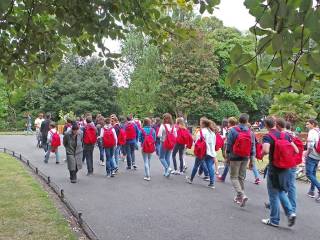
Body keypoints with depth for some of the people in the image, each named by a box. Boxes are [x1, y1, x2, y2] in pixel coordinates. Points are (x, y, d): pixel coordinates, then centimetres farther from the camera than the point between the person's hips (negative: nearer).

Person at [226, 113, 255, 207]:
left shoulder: (233, 130, -10)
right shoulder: (251, 133, -1)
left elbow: (229, 144, -8)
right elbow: (253, 147, 2)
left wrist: (227, 156, 2)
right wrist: (251, 160, 11)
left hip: (235, 157, -4)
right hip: (245, 158, 4)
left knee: (234, 177, 3)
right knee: (241, 177, 15)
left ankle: (242, 195, -15)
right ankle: (239, 197, 25)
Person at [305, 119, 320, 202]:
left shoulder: (312, 132, -14)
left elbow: (310, 145, -24)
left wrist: (306, 154, -11)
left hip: (311, 156, -9)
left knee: (309, 174, -5)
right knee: (313, 174, 17)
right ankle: (311, 191, 24)